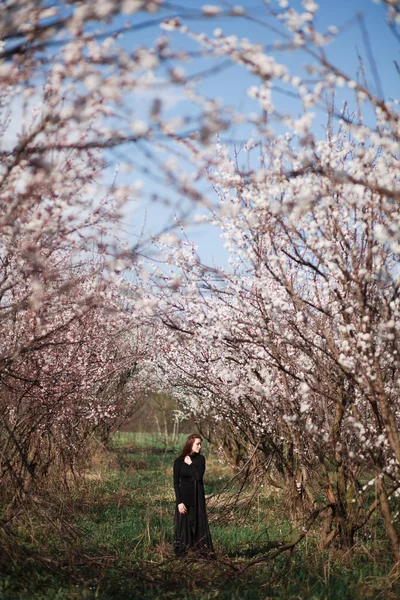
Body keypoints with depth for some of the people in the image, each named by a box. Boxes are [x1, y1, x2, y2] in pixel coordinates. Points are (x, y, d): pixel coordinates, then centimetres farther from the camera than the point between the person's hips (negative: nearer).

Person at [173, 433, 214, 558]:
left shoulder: (200, 459, -1)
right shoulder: (179, 461, -6)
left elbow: (199, 476, -15)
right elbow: (176, 483, -7)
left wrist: (190, 464, -13)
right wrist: (179, 502, -11)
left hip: (198, 497, 2)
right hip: (184, 497, -2)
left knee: (200, 524, 3)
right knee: (183, 524, 3)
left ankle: (202, 551, 9)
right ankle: (180, 553, 14)